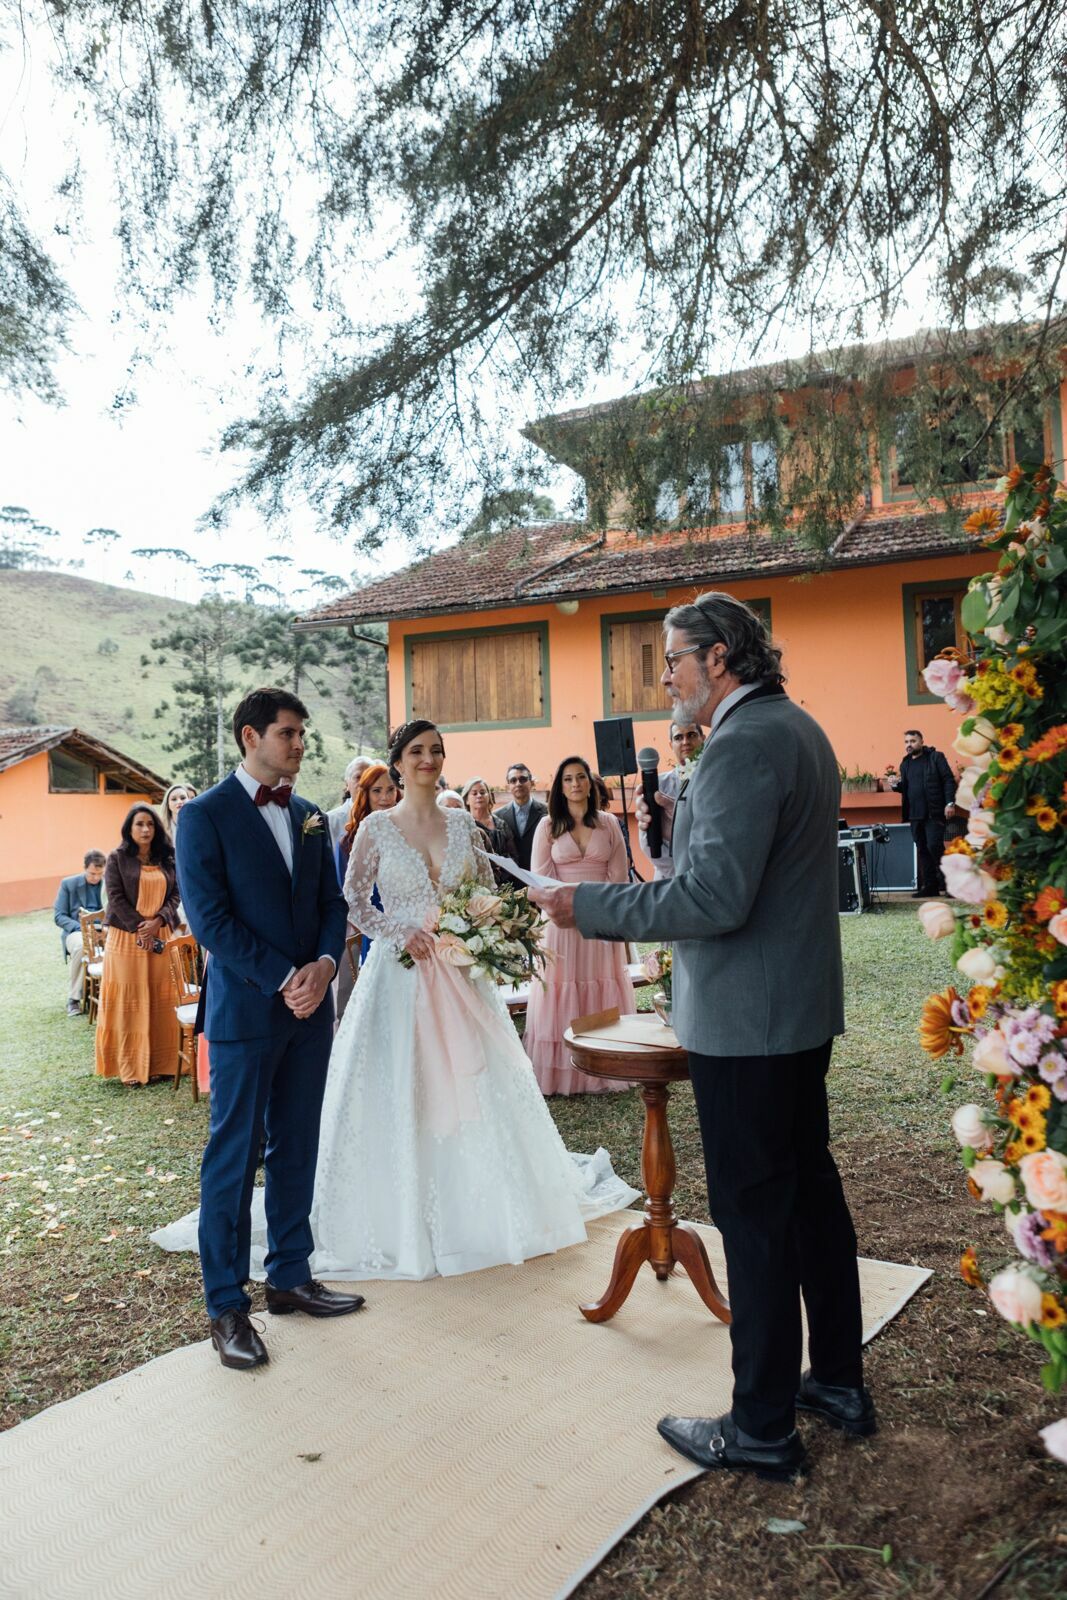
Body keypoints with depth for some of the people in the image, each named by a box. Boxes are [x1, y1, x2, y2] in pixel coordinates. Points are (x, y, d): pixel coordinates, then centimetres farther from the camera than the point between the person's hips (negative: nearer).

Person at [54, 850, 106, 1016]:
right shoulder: (68, 884, 3)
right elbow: (59, 917, 1)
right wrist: (82, 928, -17)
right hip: (76, 930, -1)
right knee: (81, 946, -39)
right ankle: (74, 998, -22)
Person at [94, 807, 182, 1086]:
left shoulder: (166, 860, 10)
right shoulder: (117, 859, 0)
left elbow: (175, 895, 5)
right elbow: (116, 898, -7)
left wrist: (158, 921, -12)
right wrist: (140, 928, -14)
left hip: (160, 936, 3)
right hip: (127, 938, -3)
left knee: (160, 999, 4)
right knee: (129, 1000, -1)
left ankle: (160, 1062, 11)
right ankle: (130, 1068, 4)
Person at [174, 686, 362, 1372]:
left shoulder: (311, 817, 11)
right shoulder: (207, 814, -7)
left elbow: (333, 902, 11)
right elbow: (210, 916, -13)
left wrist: (324, 965, -8)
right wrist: (283, 979, -16)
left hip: (311, 1005, 6)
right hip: (245, 1007, -6)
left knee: (297, 1149, 14)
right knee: (234, 1157, 3)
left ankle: (290, 1276, 28)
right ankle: (227, 1305, 16)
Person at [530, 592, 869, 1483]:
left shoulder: (744, 743, -20)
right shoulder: (797, 727, 12)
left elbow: (715, 899, -27)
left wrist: (588, 905, -20)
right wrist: (685, 818, 11)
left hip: (745, 1022, -10)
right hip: (802, 1007, 10)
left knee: (754, 1217, 2)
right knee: (810, 1186, 20)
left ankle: (763, 1428, 18)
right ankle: (840, 1382, 36)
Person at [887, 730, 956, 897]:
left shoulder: (935, 757, -2)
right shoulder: (905, 763, 16)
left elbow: (949, 780, -7)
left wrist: (950, 803, -16)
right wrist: (896, 785, 1)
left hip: (934, 813, -6)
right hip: (915, 814, 6)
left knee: (934, 846, -12)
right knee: (922, 850, 7)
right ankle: (930, 886, 12)